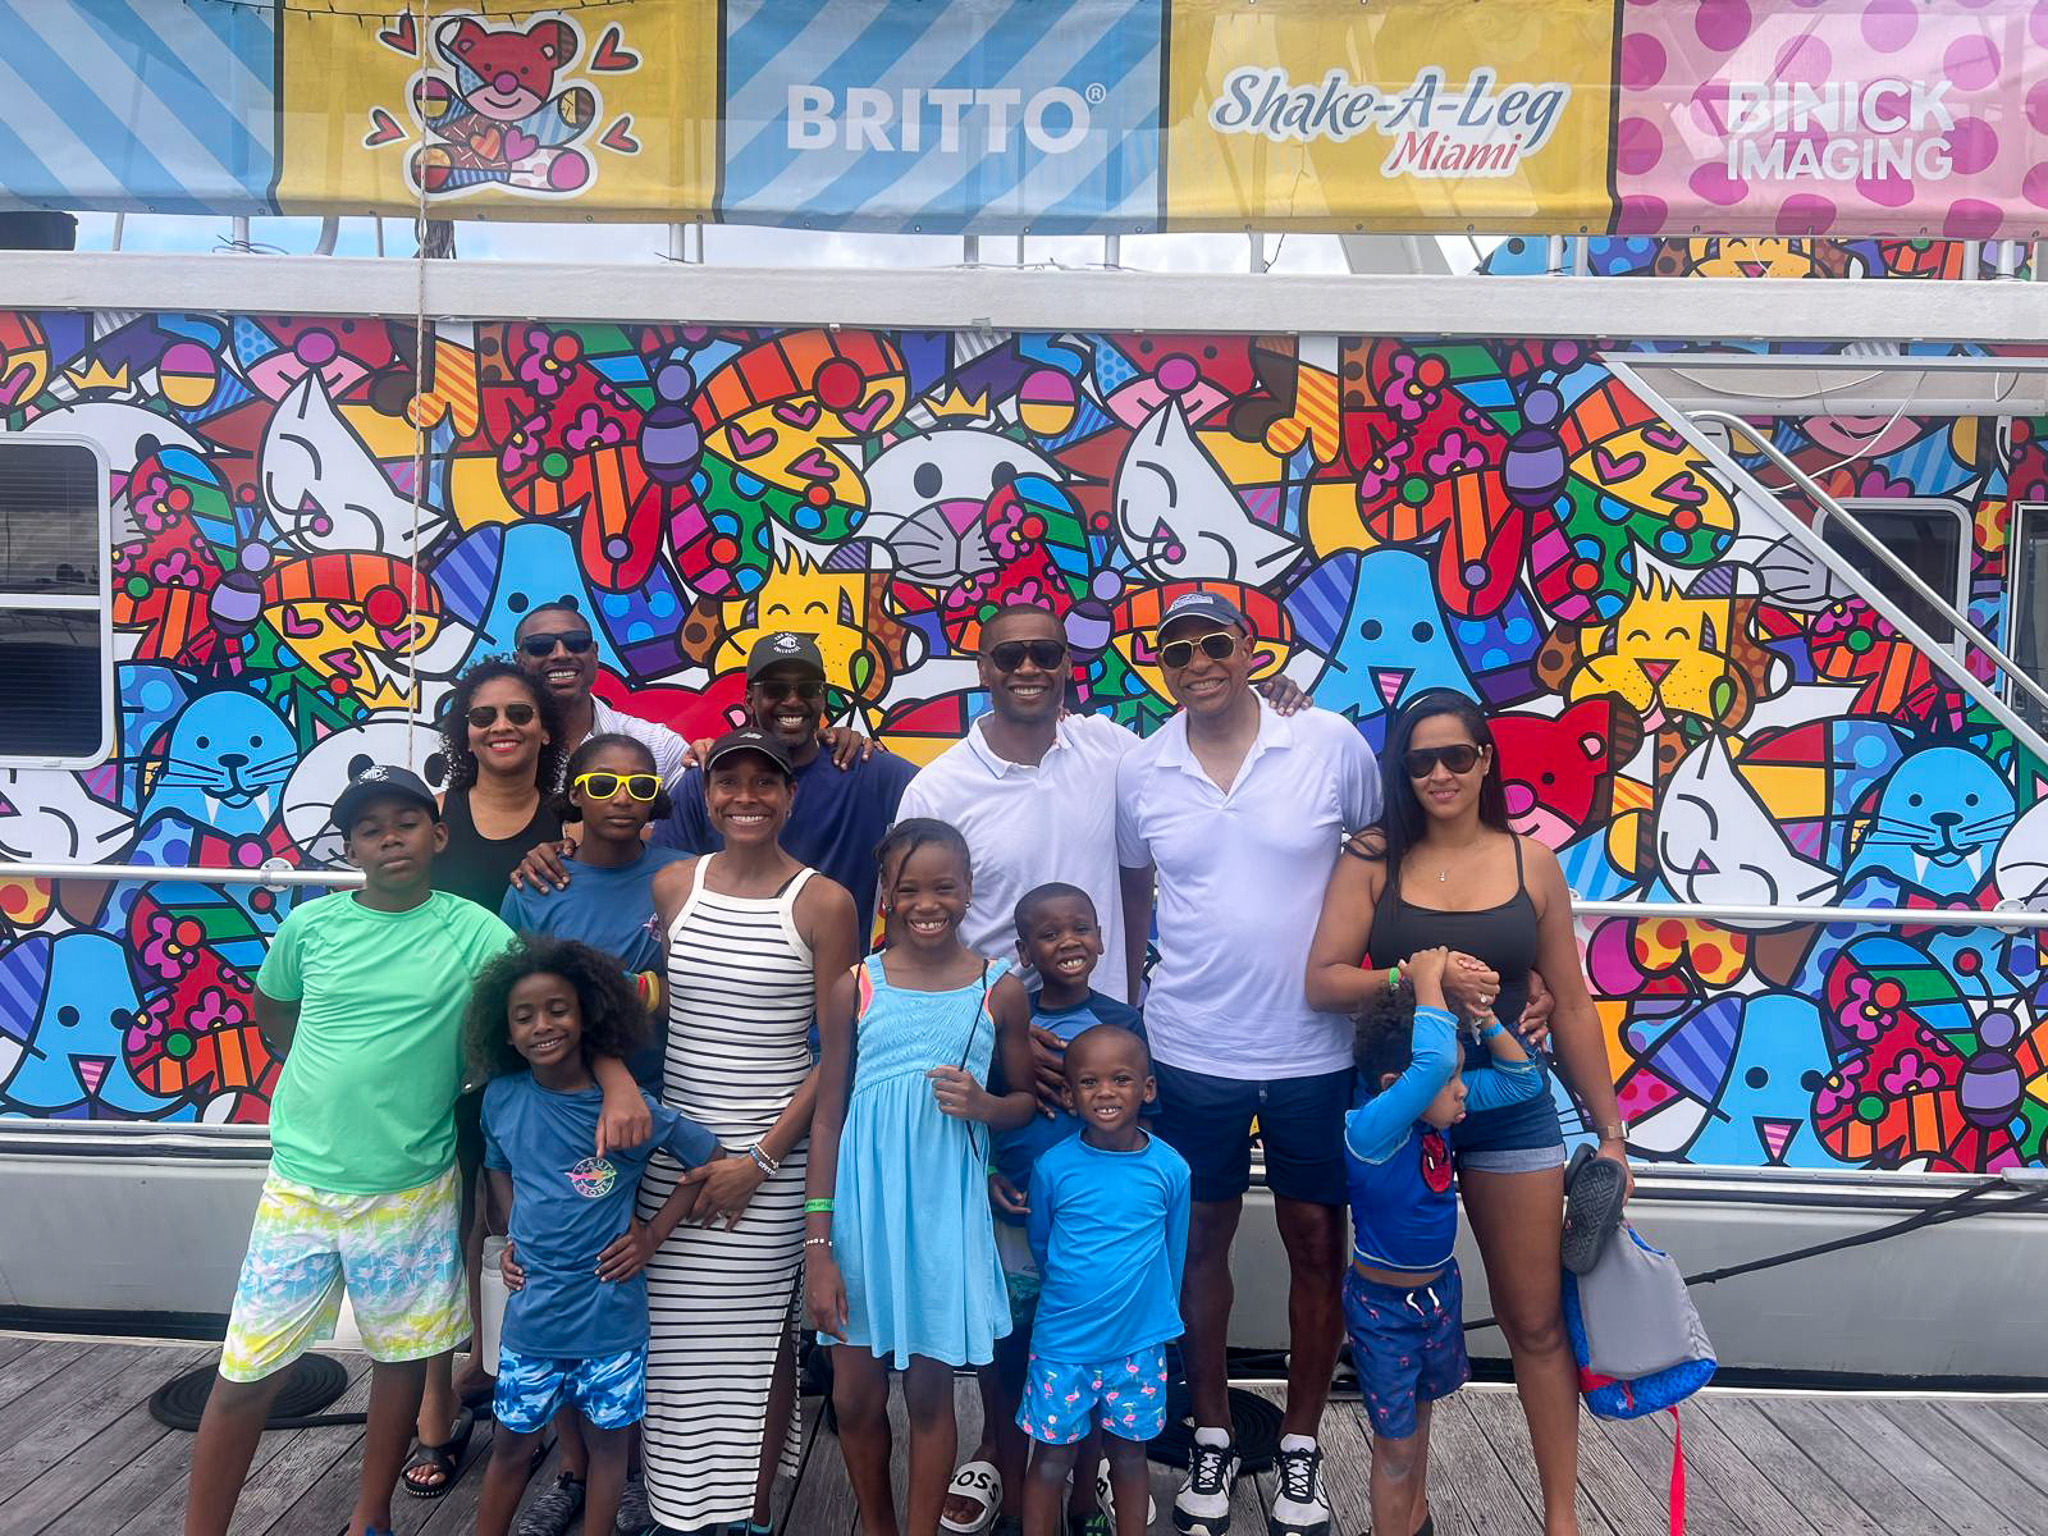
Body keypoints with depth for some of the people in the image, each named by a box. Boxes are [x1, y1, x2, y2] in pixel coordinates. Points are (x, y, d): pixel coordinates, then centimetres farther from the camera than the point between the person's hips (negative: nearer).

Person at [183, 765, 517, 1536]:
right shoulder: (311, 924, -1)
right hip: (299, 1183, 1)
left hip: (411, 1192, -1)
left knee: (401, 1356, 14)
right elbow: (270, 1010, 17)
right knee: (244, 1374, 7)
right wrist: (340, 1073, 10)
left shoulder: (474, 932, -9)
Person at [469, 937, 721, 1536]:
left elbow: (709, 1158, -5)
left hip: (611, 1313, -2)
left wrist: (652, 1232, -6)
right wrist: (513, 1238, 5)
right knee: (512, 1443, 16)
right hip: (531, 1312, 2)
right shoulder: (502, 1099, -4)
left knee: (606, 1439, 13)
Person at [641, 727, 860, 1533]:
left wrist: (762, 1157, -10)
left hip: (772, 1154, -3)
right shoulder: (671, 885, 3)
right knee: (674, 1336, 9)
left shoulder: (823, 902, -7)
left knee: (757, 1334, 6)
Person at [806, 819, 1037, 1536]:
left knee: (929, 1394, 10)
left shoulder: (1000, 990, -2)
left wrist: (984, 1106, -15)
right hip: (862, 1208, 1)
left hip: (946, 1213, 0)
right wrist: (818, 1247, -4)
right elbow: (827, 1118, 0)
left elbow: (1029, 1101, 9)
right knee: (855, 1396, 10)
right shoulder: (855, 988, -3)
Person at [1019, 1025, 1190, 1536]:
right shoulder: (1053, 1166, -11)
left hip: (1140, 1344, 1)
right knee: (1051, 1459, 8)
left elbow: (1174, 1252, 5)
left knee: (1129, 1456, 15)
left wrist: (1158, 1316, 10)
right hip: (1061, 1343, -1)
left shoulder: (1170, 1168, -8)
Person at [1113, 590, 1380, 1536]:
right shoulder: (1139, 771, -3)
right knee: (1202, 1236, 13)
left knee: (1315, 1238, 12)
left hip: (1314, 1049, -1)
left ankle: (1300, 1445, 32)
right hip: (1190, 1051, 1)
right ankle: (1211, 1436, 34)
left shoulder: (1332, 743, -9)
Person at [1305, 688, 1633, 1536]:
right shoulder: (1372, 859, -3)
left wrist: (1610, 1131, 6)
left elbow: (1571, 1007, 5)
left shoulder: (1532, 864, 1)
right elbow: (1322, 983, -11)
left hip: (1511, 1112, 1)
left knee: (1536, 1322, 10)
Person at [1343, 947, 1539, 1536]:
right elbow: (1430, 1062, -50)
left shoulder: (1440, 1110, -11)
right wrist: (1428, 981, -38)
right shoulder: (1368, 1129, -33)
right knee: (1395, 1441, 8)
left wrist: (1483, 1017, -19)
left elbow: (1522, 1079, -3)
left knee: (1417, 1411, 28)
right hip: (1383, 1304, -7)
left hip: (1440, 1289, 8)